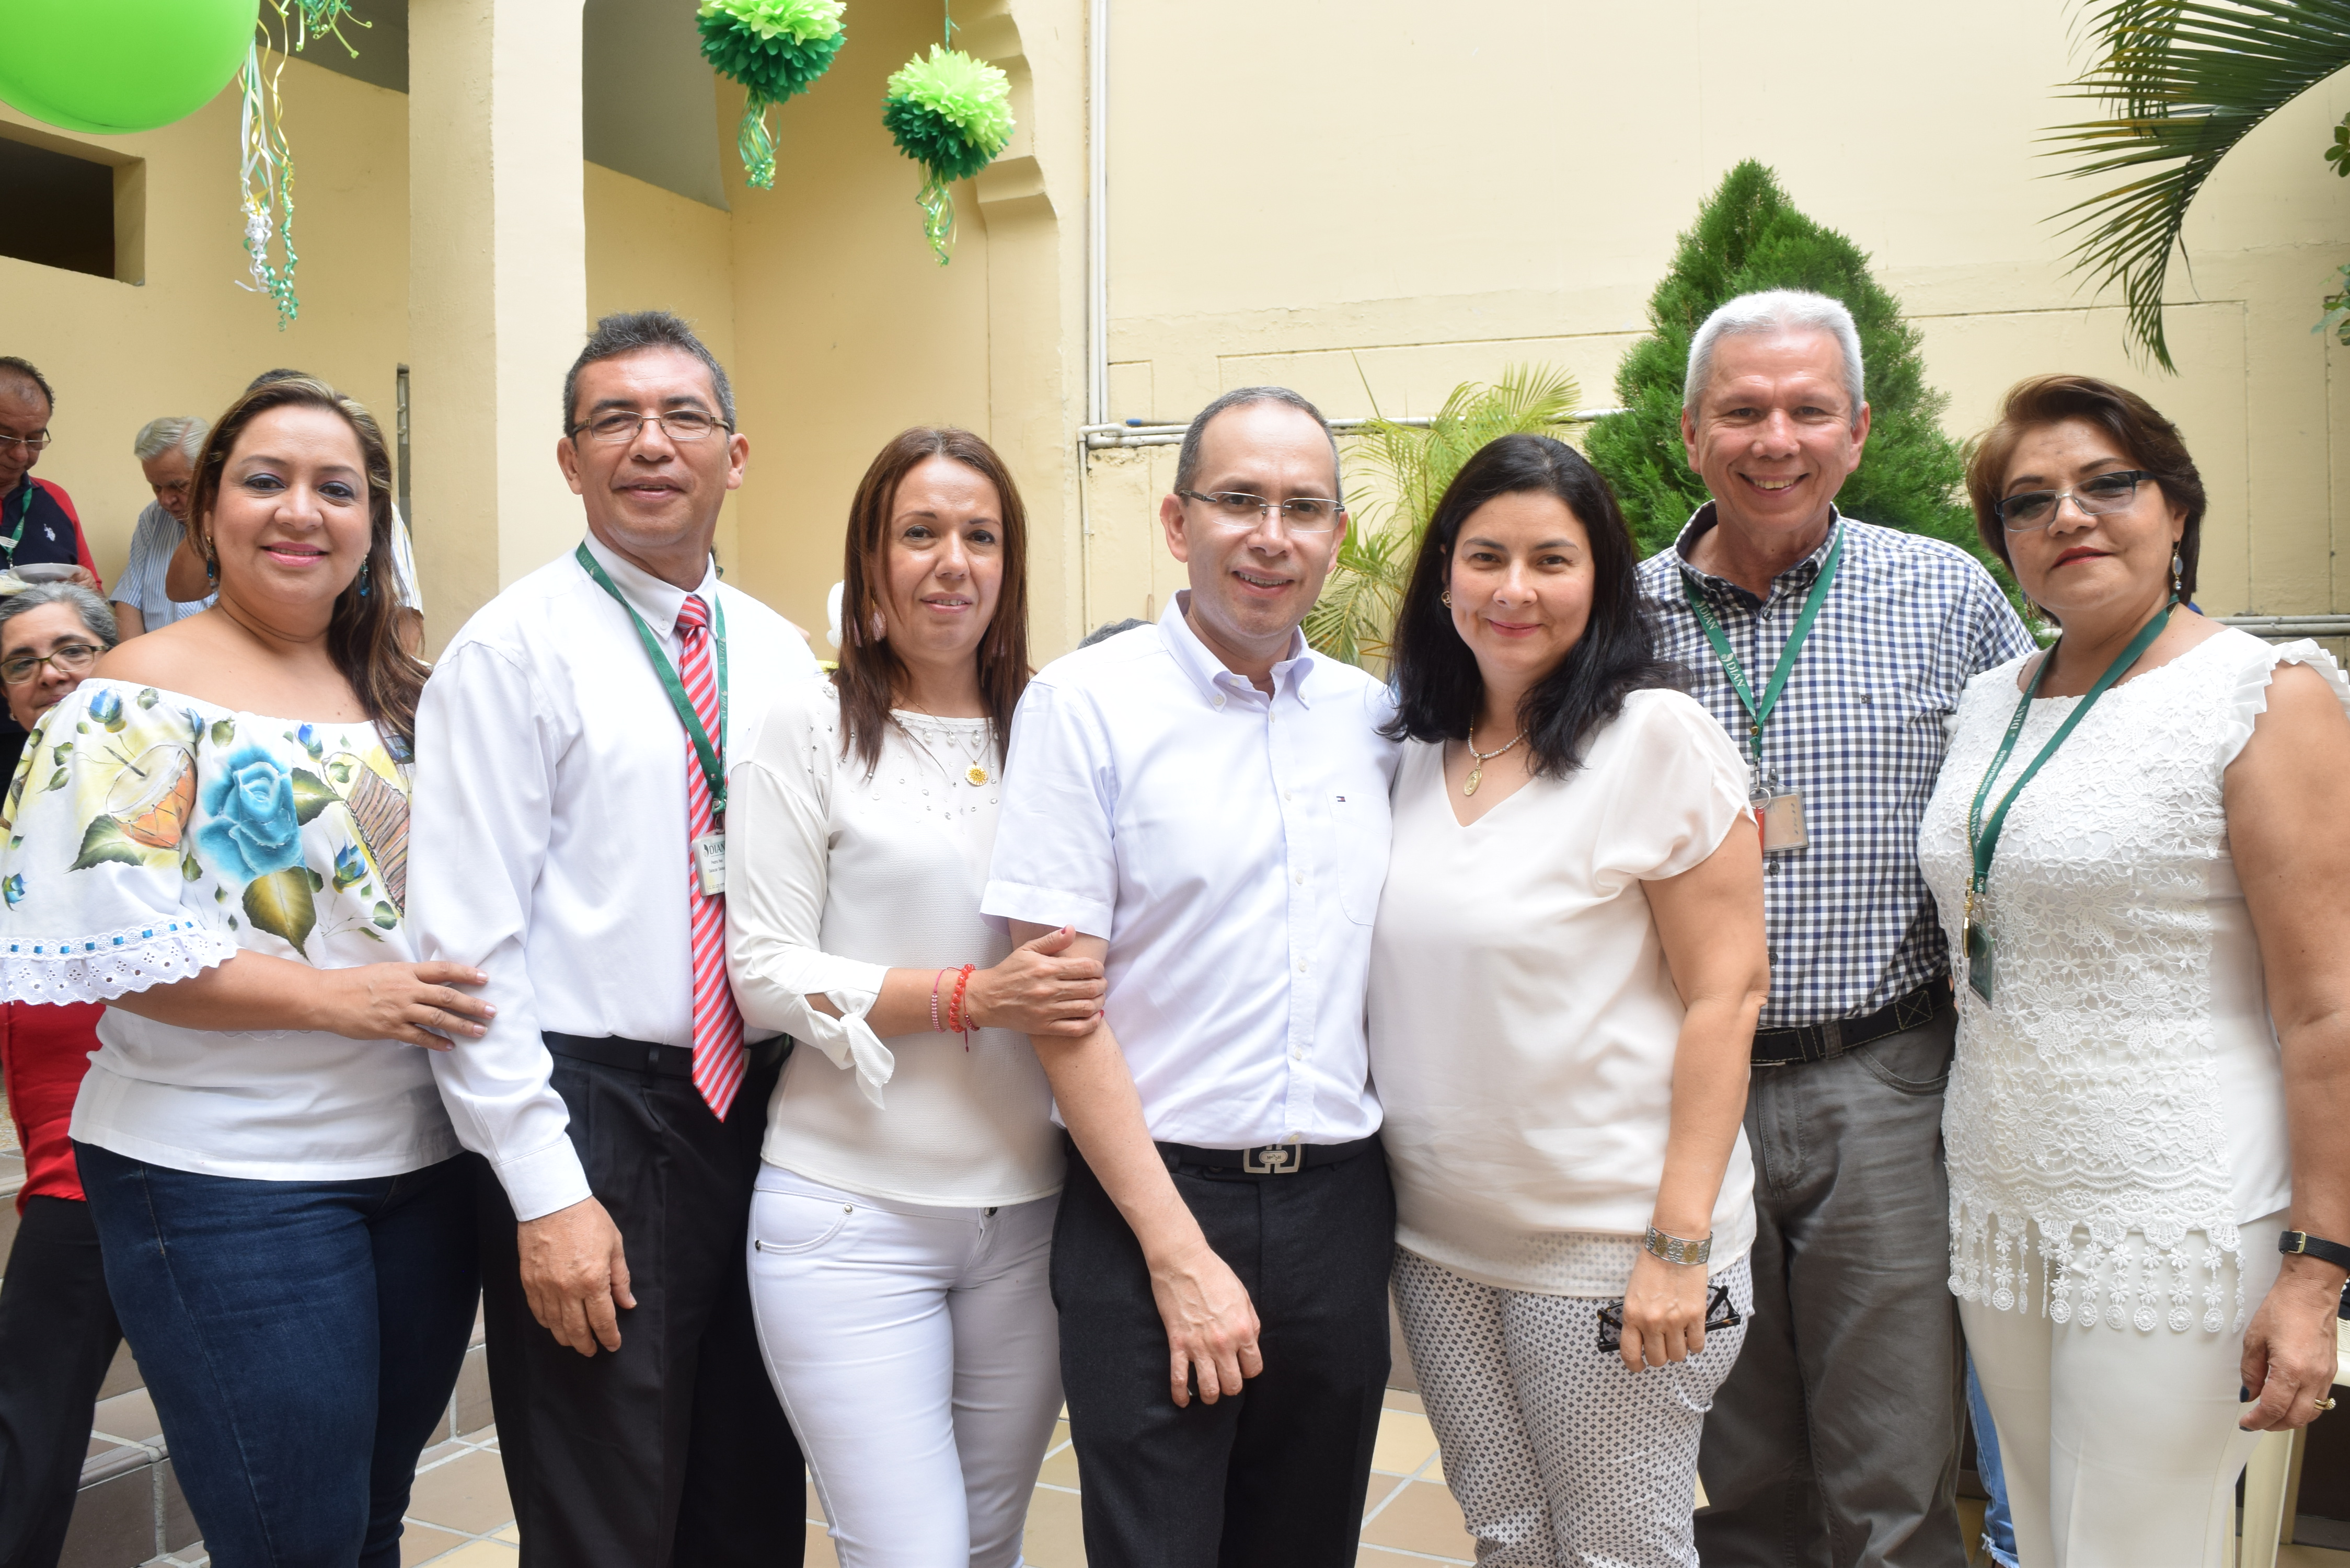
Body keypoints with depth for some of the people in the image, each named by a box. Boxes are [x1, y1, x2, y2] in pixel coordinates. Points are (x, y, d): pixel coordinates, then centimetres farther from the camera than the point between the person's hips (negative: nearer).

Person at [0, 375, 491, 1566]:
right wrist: (336, 997, -20)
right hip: (228, 1186, -6)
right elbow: (104, 937, -14)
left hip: (422, 1159, 6)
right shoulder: (142, 695, -7)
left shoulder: (396, 697, 11)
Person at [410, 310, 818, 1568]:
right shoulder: (514, 649, -7)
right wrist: (546, 1190, -15)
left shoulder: (780, 654, 9)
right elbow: (468, 942, -12)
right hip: (593, 1115, -5)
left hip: (763, 1114, 5)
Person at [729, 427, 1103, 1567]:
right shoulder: (812, 724, -3)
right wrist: (971, 997, -17)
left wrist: (1073, 995, -5)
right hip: (854, 1210, -4)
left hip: (1029, 1210, 4)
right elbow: (762, 970, -7)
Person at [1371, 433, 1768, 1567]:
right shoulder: (1417, 751, 5)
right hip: (1436, 1240, 5)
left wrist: (1679, 1244, -16)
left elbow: (1726, 993, -13)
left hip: (1605, 1248, -5)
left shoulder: (1655, 737, -12)